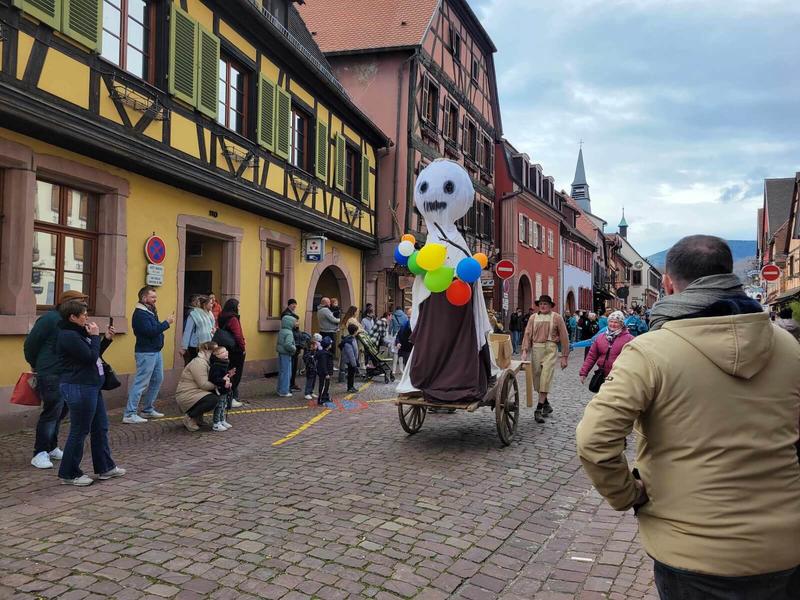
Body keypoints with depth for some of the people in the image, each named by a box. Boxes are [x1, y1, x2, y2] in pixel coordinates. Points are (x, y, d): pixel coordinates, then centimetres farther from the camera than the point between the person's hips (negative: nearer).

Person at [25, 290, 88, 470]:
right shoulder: (50, 319, -13)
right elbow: (30, 343, -9)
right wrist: (35, 365, 2)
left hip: (68, 374, 8)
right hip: (51, 375, -8)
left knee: (60, 412, 14)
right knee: (52, 412, -6)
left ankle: (51, 448, 27)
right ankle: (39, 453, 3)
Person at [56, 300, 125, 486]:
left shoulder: (77, 333, 15)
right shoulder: (68, 336, -18)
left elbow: (93, 355, 20)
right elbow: (91, 357, -21)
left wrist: (107, 339, 10)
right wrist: (95, 336, -11)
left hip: (91, 387, 11)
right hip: (79, 389, -11)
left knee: (100, 428, 15)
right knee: (79, 432, 0)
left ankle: (105, 467, 25)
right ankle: (69, 474, 14)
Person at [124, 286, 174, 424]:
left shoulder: (150, 311, 15)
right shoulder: (140, 314, -15)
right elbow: (150, 331, -24)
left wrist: (165, 323, -4)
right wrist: (166, 323, -19)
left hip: (155, 351, 10)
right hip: (146, 353, -10)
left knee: (157, 379, 16)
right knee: (141, 383, -8)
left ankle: (148, 409, 27)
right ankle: (129, 414, -4)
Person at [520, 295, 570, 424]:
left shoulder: (557, 318, 2)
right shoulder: (534, 318, 11)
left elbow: (564, 337, 2)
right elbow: (527, 334, 5)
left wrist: (565, 356, 0)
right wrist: (525, 351, -8)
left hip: (550, 349, -4)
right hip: (536, 349, 4)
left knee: (546, 378, -13)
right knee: (537, 378, 8)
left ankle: (539, 409, -13)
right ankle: (546, 405, 28)